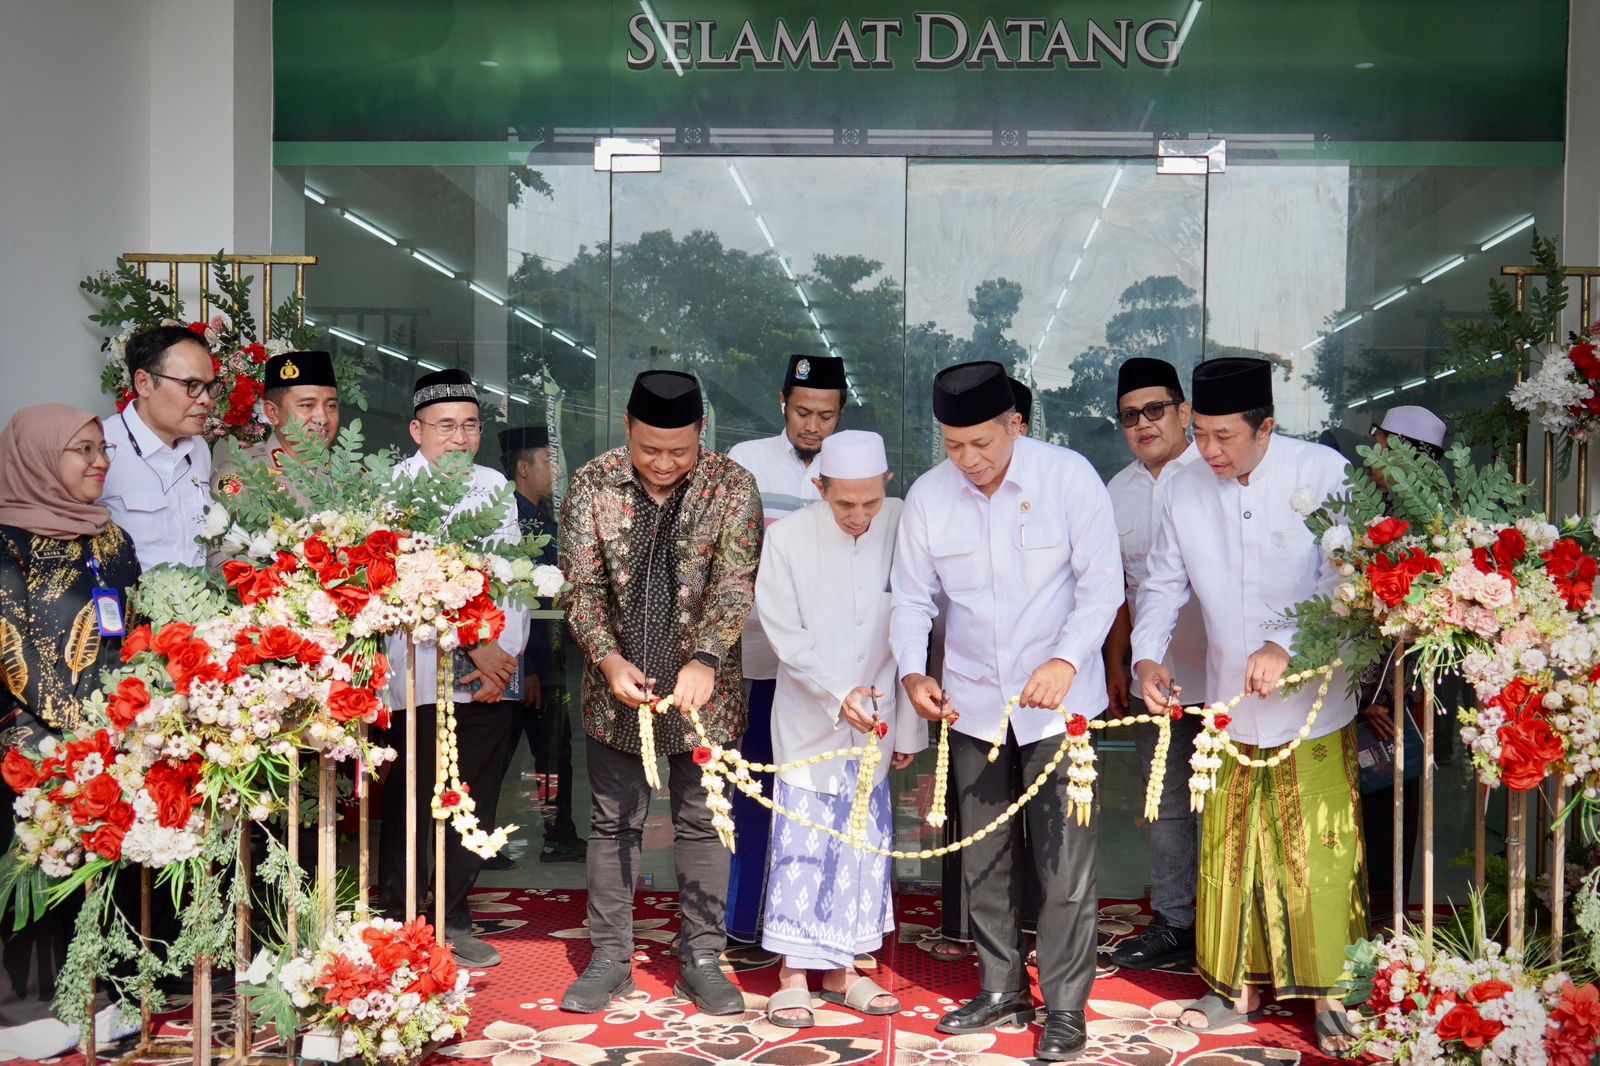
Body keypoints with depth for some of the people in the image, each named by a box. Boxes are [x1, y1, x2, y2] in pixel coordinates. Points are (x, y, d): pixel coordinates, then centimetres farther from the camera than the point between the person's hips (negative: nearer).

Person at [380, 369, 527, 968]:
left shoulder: (492, 486, 15)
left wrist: (506, 652, -2)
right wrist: (473, 646, -14)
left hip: (492, 676, 5)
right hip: (422, 677, -5)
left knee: (476, 806, 9)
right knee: (412, 804, -2)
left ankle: (453, 920, 21)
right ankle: (395, 925, 11)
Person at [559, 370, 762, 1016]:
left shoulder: (731, 486, -7)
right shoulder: (593, 484, -4)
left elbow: (735, 582, -15)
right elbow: (580, 585, -6)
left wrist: (706, 659, -29)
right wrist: (609, 658, -21)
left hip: (703, 690, -1)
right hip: (616, 689, 1)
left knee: (702, 823, 8)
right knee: (614, 824, 10)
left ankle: (701, 962, 22)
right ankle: (609, 960, 23)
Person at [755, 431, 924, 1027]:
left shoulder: (903, 530, -8)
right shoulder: (788, 540, -10)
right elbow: (786, 635, -7)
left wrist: (908, 728, 1)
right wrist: (839, 695, -19)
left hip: (875, 723, 2)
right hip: (809, 725, -2)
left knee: (865, 844, 8)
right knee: (801, 845, -1)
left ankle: (840, 968, 23)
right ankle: (794, 974, 11)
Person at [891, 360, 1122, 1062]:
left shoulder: (1069, 476, -9)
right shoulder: (928, 496, -1)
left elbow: (1102, 582, -9)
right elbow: (912, 597, 6)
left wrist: (1067, 661, -23)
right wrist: (913, 670, -11)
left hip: (1058, 702, -3)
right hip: (971, 705, 4)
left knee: (1064, 860, -3)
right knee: (984, 859, 12)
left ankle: (1065, 1009, 11)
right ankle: (1002, 991, 28)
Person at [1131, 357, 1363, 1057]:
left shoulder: (1321, 472, -11)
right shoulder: (1185, 491, 1)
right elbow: (1163, 585, 8)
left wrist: (1285, 646, -27)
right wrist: (1147, 655, -9)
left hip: (1312, 709, -3)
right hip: (1228, 710, 4)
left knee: (1318, 854, 2)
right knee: (1228, 852, 11)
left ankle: (1329, 990, 20)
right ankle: (1237, 984, 28)